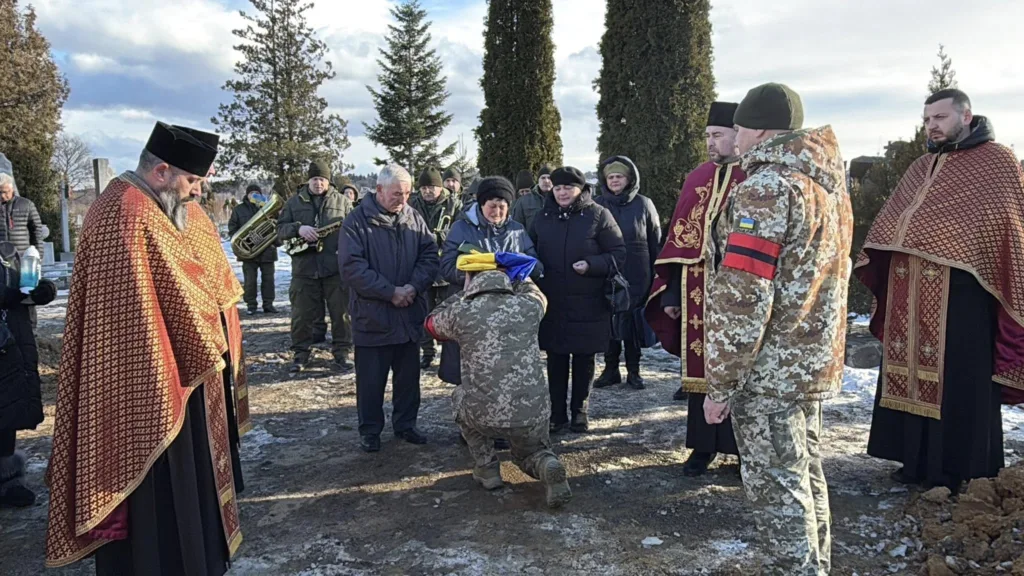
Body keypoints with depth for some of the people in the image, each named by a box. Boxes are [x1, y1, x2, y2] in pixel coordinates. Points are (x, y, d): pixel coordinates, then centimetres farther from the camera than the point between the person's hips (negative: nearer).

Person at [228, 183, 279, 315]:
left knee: (268, 278, 5)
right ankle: (251, 305, 9)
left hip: (267, 250, 1)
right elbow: (232, 228, 4)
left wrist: (276, 241, -10)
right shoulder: (239, 209, 8)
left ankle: (268, 304, 12)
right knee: (250, 280, 1)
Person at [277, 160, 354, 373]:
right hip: (303, 268, 1)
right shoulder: (294, 202, 11)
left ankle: (342, 353, 15)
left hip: (336, 268, -1)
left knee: (341, 313, 3)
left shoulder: (342, 202, 8)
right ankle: (301, 354, 20)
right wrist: (298, 228, -12)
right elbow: (280, 229, 7)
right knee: (301, 314, 6)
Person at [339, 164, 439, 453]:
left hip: (410, 315, 4)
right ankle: (370, 430, 23)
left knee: (409, 375, 15)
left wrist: (414, 286, -15)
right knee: (371, 379, 7)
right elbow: (351, 267, -16)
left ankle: (405, 424, 31)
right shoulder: (358, 220, -9)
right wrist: (390, 292, -19)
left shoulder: (414, 218, 4)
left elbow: (430, 255, 2)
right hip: (372, 317, -4)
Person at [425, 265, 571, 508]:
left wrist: (464, 293, 33)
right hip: (533, 415, 2)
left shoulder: (461, 313, 1)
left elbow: (432, 324, 25)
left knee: (460, 397, 33)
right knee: (531, 453, 33)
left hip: (484, 416, -2)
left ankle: (486, 467, 25)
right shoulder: (529, 307, 5)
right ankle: (547, 466, -3)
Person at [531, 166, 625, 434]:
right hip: (552, 303, 3)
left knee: (584, 359, 9)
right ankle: (557, 414, 18)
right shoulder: (543, 217, 8)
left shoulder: (598, 215, -4)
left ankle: (580, 411, 23)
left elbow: (618, 254, -5)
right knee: (556, 359, 7)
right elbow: (531, 252, 19)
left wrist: (591, 265, -20)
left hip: (588, 304, -3)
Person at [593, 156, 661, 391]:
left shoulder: (643, 204, 1)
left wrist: (655, 274, -1)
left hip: (637, 276, -1)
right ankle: (611, 369, 17)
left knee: (633, 322, 6)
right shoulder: (597, 205, 4)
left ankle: (633, 371, 18)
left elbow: (655, 242, 4)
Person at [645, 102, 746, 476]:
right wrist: (671, 292, 6)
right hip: (697, 293, 5)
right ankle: (705, 445, 24)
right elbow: (678, 240, 9)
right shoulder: (696, 180, 10)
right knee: (700, 365, 10)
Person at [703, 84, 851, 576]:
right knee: (805, 475, 20)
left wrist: (720, 384, -15)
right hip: (813, 362, 9)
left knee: (777, 488, 2)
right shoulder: (829, 179, 11)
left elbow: (743, 300, -22)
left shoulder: (766, 187, -17)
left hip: (768, 372, -9)